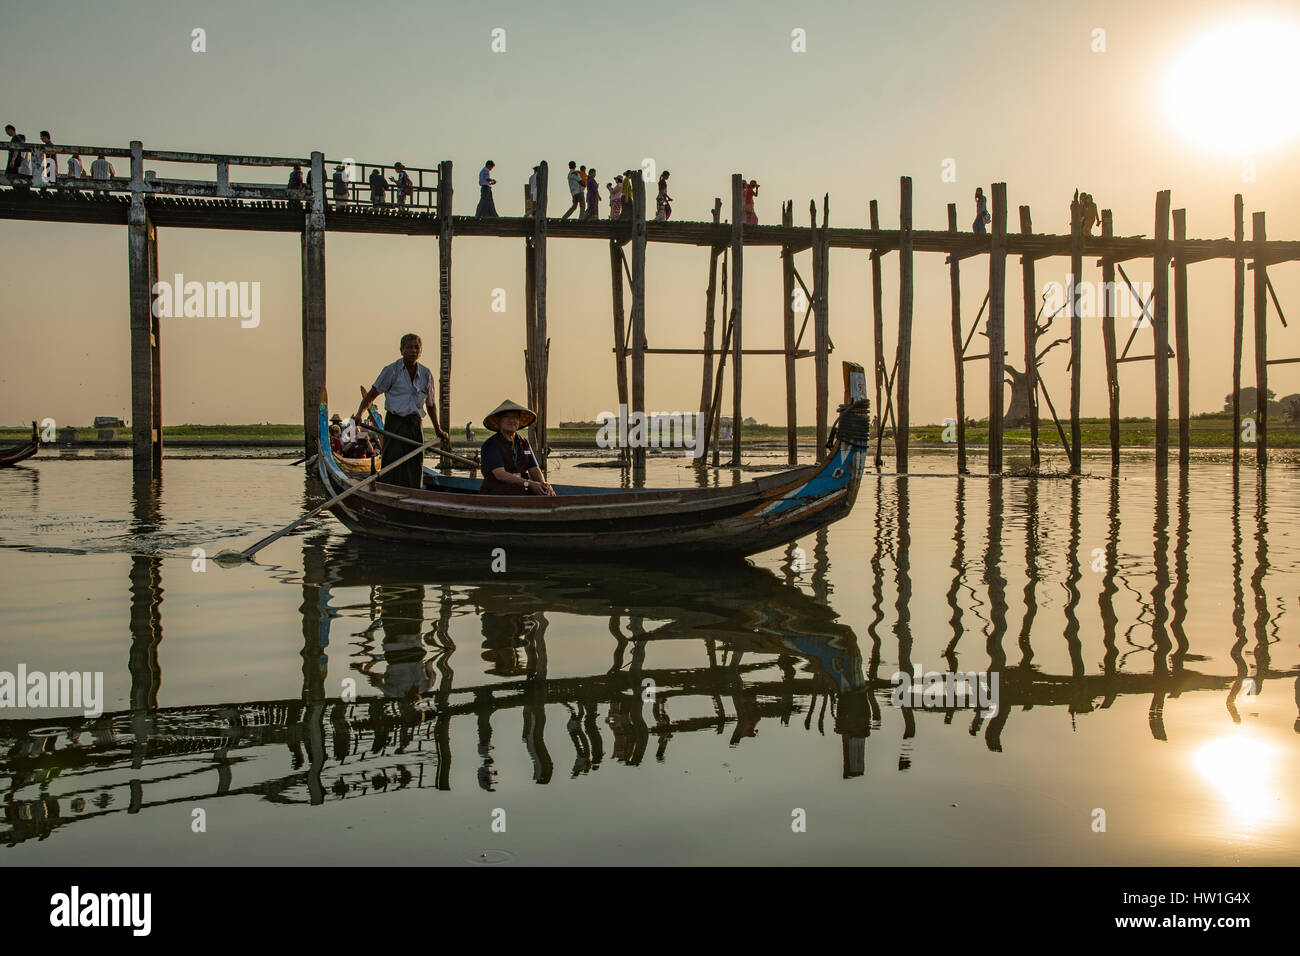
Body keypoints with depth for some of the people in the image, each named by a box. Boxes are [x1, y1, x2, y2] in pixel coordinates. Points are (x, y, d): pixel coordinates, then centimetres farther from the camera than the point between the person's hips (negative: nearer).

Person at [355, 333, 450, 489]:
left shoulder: (426, 374, 11)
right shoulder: (391, 371, 0)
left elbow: (431, 404, 21)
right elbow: (371, 395, 4)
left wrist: (438, 430, 20)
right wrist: (359, 414, -10)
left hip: (415, 425, 4)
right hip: (395, 424, -4)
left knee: (415, 470, 3)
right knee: (393, 471, -9)